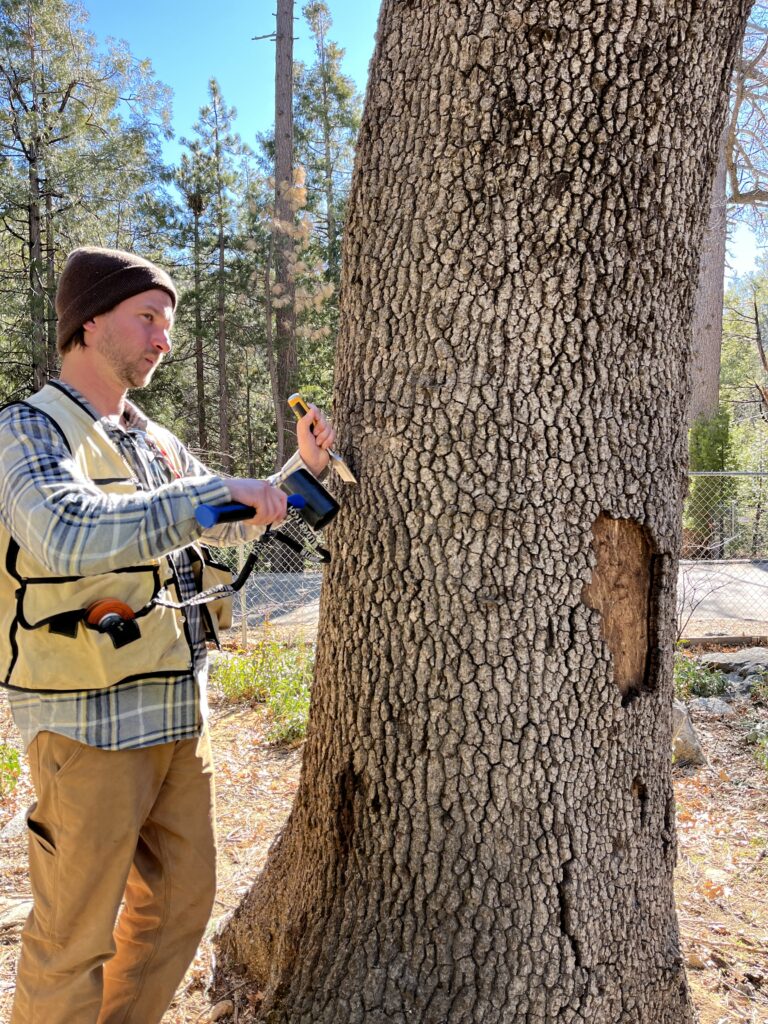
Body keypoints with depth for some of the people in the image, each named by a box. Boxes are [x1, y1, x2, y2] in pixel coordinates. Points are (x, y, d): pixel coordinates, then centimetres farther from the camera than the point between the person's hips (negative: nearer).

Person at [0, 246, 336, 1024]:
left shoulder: (157, 443, 12)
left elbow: (228, 528, 25)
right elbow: (69, 537, -31)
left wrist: (304, 470, 11)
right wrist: (215, 491, -27)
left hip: (178, 717, 8)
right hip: (89, 725, -8)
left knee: (181, 902, 18)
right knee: (75, 938, 4)